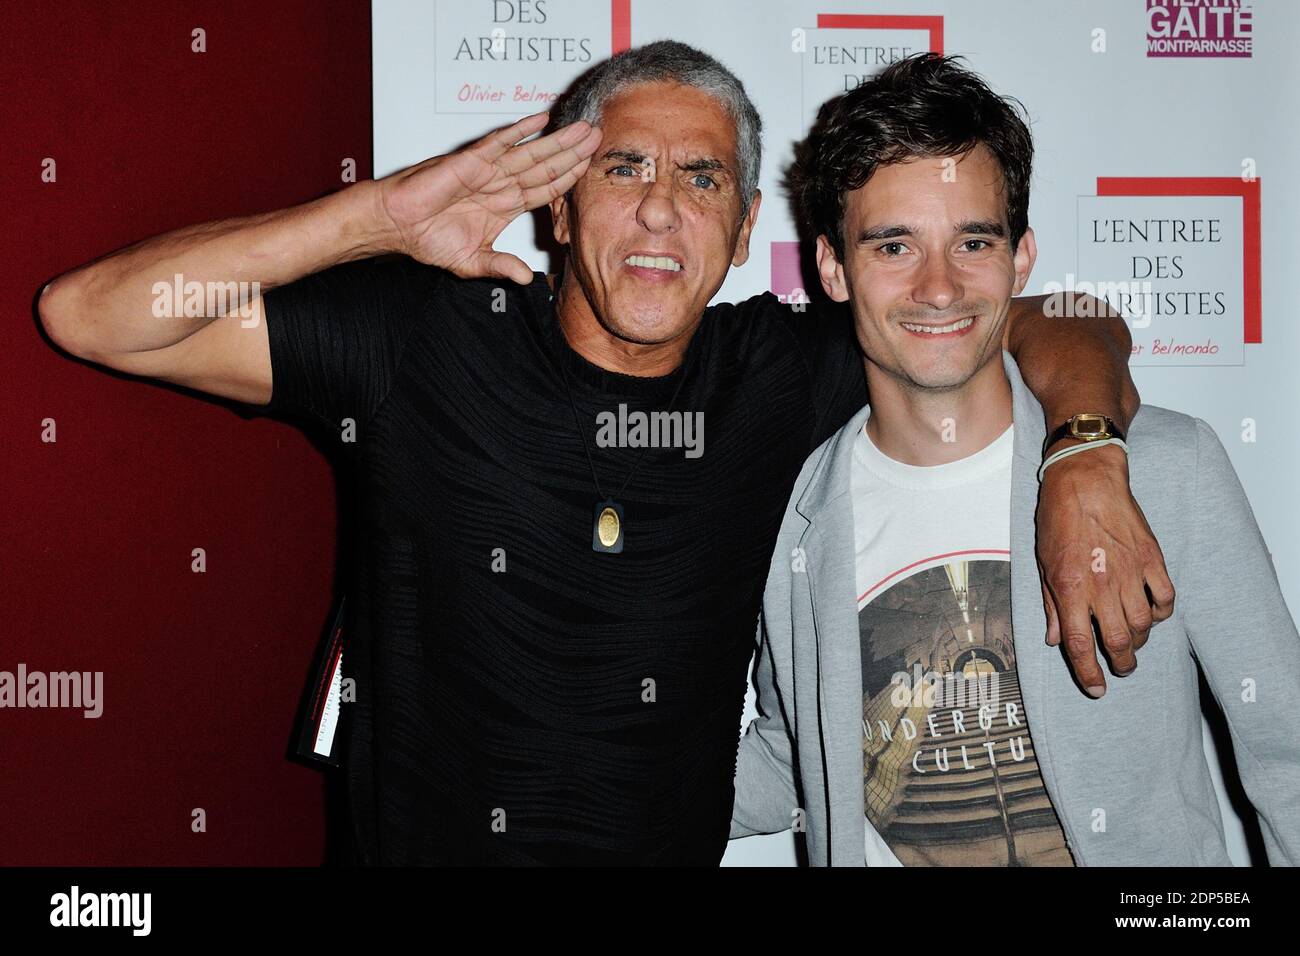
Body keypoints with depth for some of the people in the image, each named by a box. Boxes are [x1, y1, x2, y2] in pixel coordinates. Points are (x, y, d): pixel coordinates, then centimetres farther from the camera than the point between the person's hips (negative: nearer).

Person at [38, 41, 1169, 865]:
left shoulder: (777, 374, -3)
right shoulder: (421, 341, -9)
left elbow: (1059, 325, 4)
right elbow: (92, 314, -13)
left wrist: (1083, 464, -18)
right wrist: (386, 212, -20)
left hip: (682, 847, 2)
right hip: (418, 845, -2)